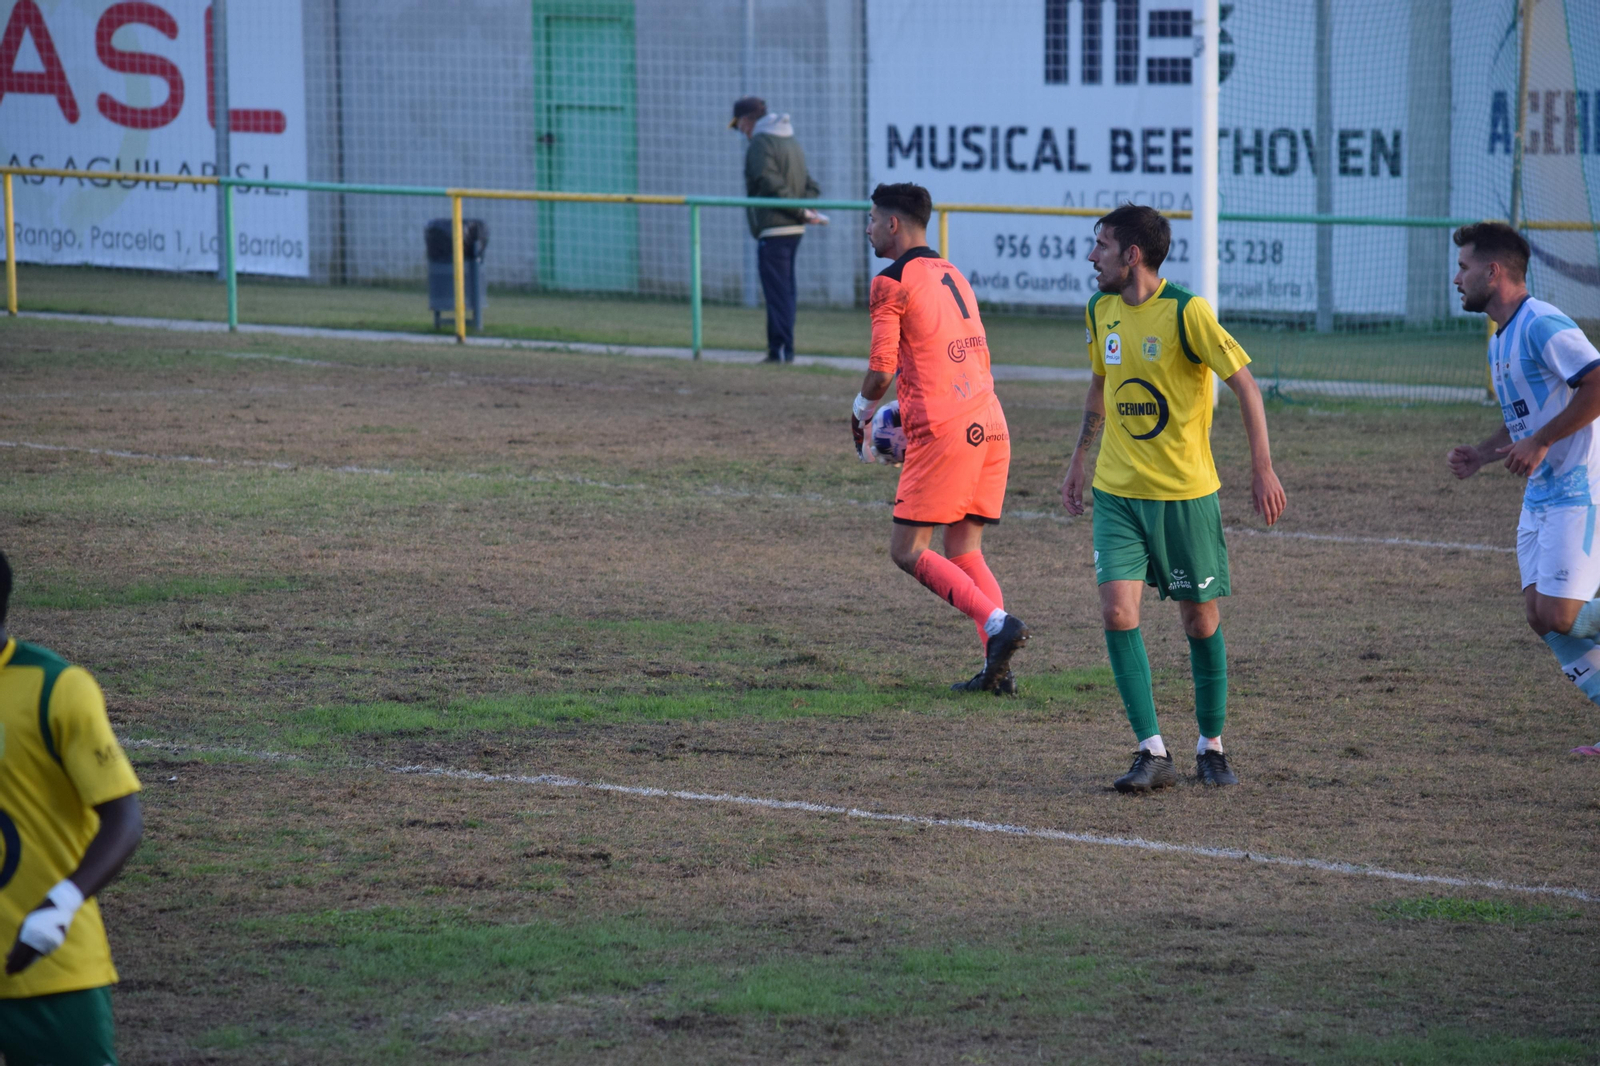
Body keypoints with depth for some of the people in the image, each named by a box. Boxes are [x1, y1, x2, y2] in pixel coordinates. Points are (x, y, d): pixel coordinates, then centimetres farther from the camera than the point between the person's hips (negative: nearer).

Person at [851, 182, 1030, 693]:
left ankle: (997, 622, -18)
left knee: (908, 550, -2)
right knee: (964, 552, 12)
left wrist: (861, 412, 11)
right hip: (990, 425, 8)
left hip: (944, 431, -8)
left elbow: (882, 369, -10)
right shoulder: (953, 276, 21)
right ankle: (997, 668, 0)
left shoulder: (891, 283, -4)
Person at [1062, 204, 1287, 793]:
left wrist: (1263, 468, -14)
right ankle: (1153, 753, -8)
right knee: (1117, 610, -12)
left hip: (1186, 494, -4)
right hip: (1117, 492, 4)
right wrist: (1080, 457, 23)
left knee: (1200, 618, 5)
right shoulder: (1101, 310, 5)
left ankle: (1211, 746, 23)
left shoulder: (1186, 312, -15)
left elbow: (1244, 382, -11)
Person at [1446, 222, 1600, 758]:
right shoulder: (1500, 339, 16)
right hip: (1540, 496, 10)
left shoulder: (1542, 325, -16)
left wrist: (1540, 443, -22)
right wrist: (1482, 455, 10)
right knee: (1541, 616, 3)